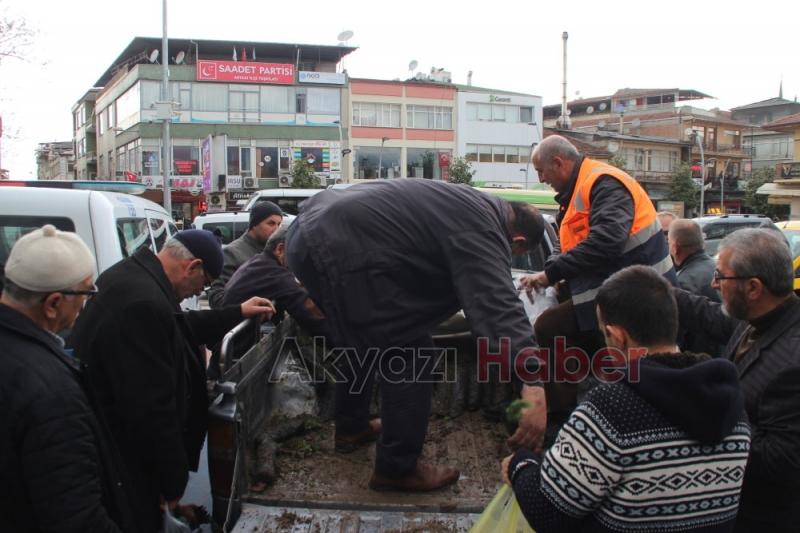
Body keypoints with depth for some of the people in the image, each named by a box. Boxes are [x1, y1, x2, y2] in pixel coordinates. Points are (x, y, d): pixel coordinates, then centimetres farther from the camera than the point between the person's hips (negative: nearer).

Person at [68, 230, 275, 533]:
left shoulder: (134, 273, 3)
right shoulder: (143, 304, -29)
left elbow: (181, 328, 23)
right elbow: (153, 408, -26)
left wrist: (238, 313, 25)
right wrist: (174, 482, -16)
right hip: (120, 464, -10)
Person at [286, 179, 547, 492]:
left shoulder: (474, 205, 20)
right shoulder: (482, 231, -11)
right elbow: (498, 304, -26)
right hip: (341, 250, -11)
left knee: (361, 340, 29)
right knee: (409, 358, -3)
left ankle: (351, 427, 46)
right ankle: (397, 469, 10)